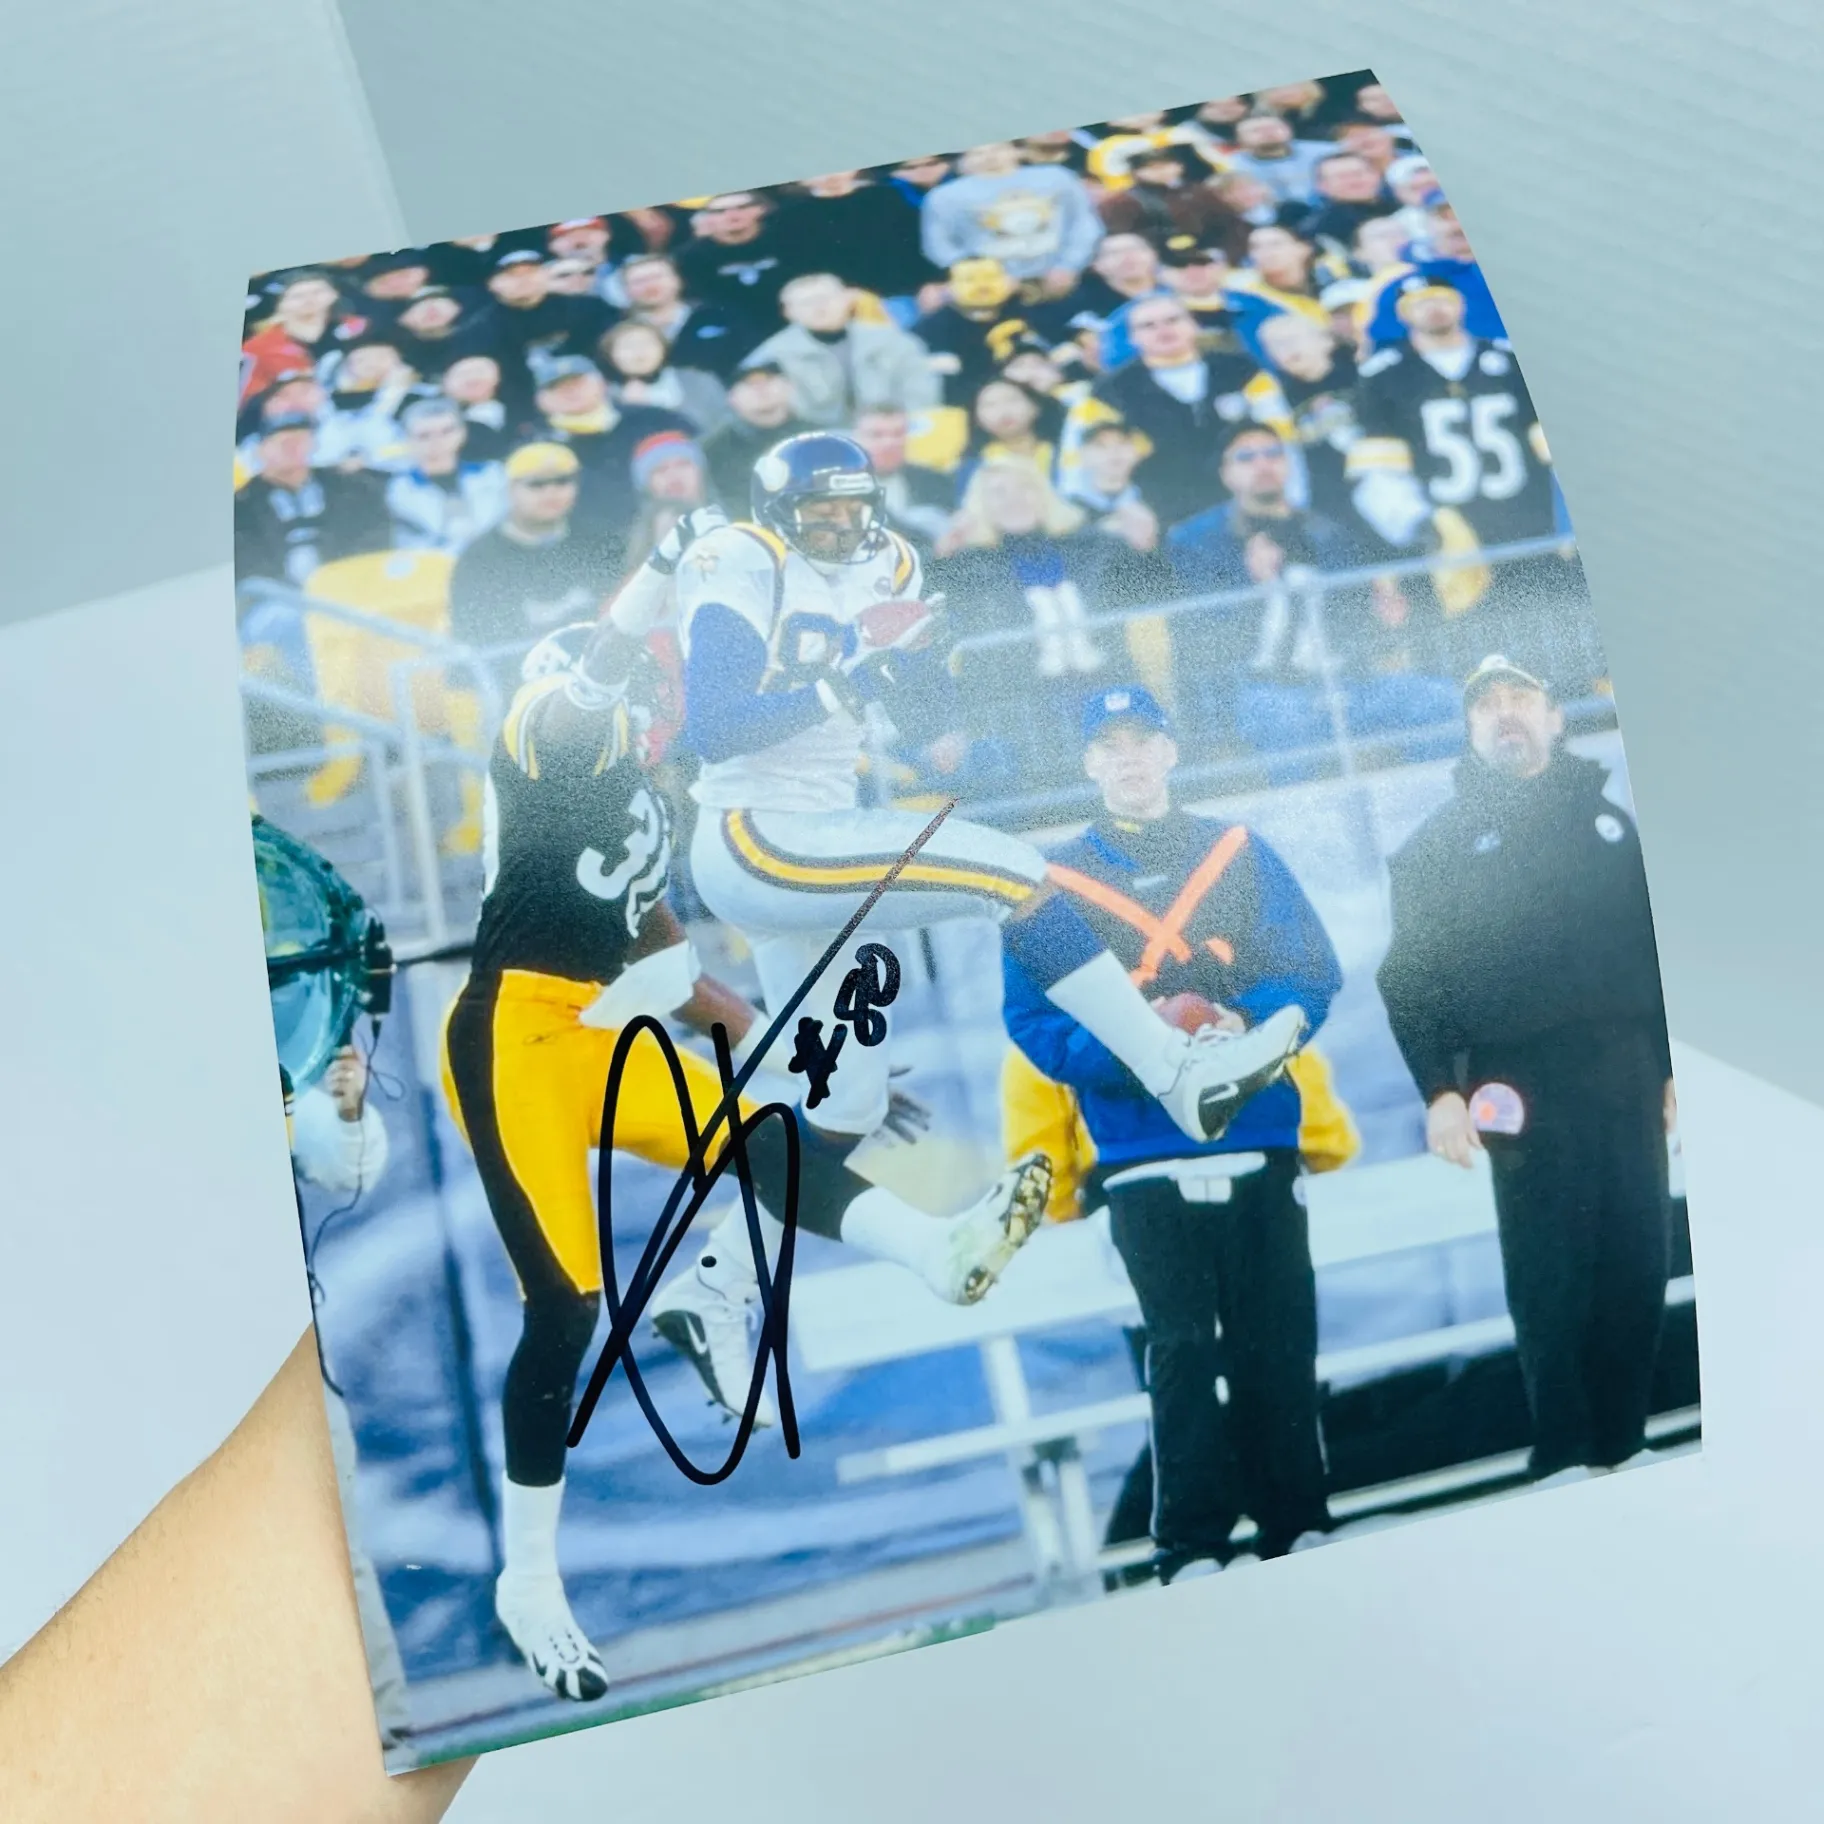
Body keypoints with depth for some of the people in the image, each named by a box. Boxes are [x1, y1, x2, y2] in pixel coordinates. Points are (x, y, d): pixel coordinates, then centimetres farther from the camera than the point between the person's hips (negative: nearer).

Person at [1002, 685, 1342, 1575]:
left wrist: (1250, 1025, -15)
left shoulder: (1239, 850, 12)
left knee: (1280, 1343, 6)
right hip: (1144, 1160, -2)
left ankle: (1298, 1522, 19)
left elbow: (1314, 969, 5)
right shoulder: (1054, 879, 7)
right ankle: (1191, 1542, 11)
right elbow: (1033, 1018, 0)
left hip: (1260, 1143, 2)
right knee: (1181, 1350, 1)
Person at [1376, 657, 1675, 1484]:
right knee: (1550, 1275, -4)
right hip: (1525, 1085, -3)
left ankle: (1624, 1444, 15)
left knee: (1639, 1267, 3)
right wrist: (1439, 1091, -11)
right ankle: (1566, 1459, 5)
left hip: (1627, 1073, 4)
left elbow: (1660, 949, 16)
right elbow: (1410, 978, -2)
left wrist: (1676, 1065, 10)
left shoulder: (1606, 819, 17)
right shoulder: (1438, 843, 5)